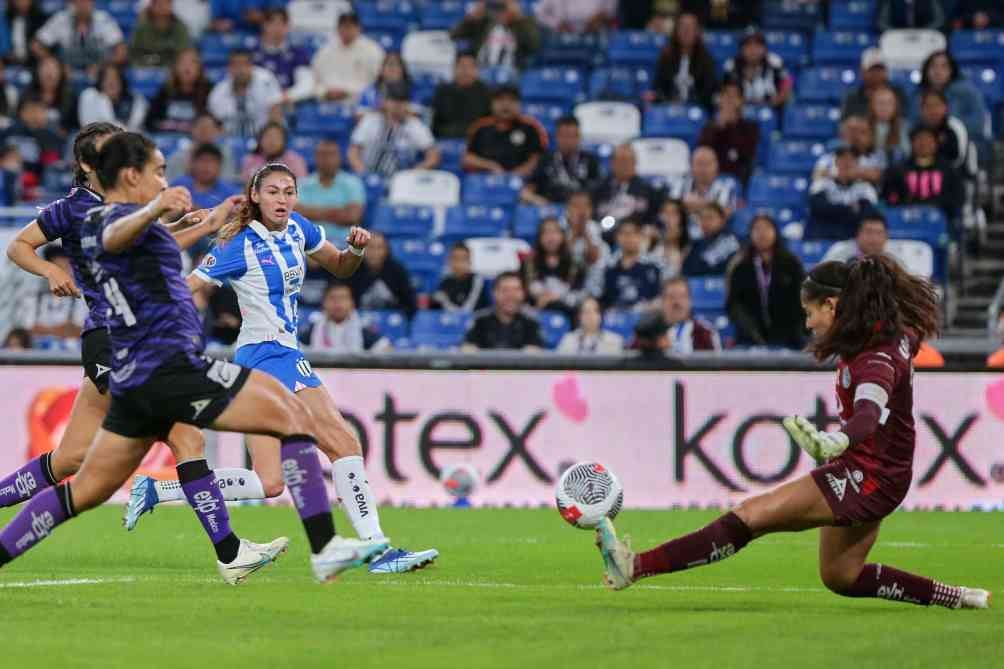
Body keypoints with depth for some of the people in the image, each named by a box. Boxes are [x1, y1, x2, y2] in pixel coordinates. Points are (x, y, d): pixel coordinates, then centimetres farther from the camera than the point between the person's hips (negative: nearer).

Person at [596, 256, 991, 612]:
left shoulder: (877, 361, -28)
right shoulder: (894, 329, 0)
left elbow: (868, 416, -49)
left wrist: (833, 443, -69)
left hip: (866, 478, -10)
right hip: (873, 477, 10)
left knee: (751, 515, -19)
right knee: (840, 577, 25)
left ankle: (637, 567, -27)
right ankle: (955, 598, 29)